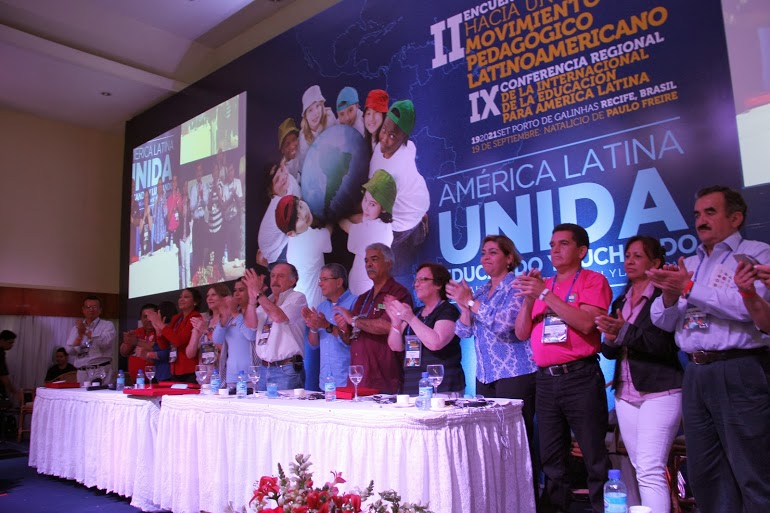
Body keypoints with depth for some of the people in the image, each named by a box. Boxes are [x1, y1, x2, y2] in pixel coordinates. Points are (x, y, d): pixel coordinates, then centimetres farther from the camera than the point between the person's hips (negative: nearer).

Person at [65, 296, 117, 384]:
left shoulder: (108, 325, 4)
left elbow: (106, 342, -14)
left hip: (101, 371, -3)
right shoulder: (76, 328, 14)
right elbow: (70, 350, 5)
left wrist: (86, 332, -16)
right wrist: (80, 336, -10)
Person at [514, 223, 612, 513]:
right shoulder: (540, 285, 15)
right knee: (551, 459, 13)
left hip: (581, 378, -5)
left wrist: (545, 294, -16)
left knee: (595, 459, -1)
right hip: (545, 380, 5)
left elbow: (586, 323, -16)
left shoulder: (593, 281, 0)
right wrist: (528, 299, -6)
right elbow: (522, 333, 10)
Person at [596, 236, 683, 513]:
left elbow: (666, 345, -16)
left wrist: (624, 331, -23)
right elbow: (610, 352, 14)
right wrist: (610, 340, -8)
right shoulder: (620, 302, 14)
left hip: (659, 392, -6)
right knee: (641, 469, 10)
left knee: (650, 471, -12)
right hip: (625, 394, 7)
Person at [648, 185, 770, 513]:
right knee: (704, 472, 13)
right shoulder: (687, 265, 17)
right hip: (695, 374, 6)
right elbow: (663, 321, 11)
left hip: (740, 373, -6)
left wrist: (689, 288, -16)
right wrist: (669, 295, -10)